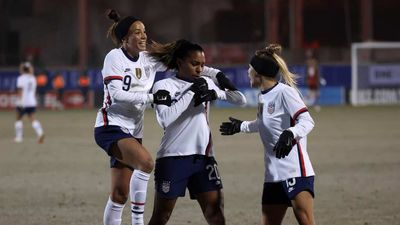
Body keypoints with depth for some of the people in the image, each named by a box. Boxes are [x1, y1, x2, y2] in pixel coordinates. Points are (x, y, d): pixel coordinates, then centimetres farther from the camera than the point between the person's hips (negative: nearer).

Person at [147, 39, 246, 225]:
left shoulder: (206, 83, 11)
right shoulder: (164, 85, -2)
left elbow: (240, 100, 9)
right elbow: (165, 118, -18)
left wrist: (216, 93, -10)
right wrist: (191, 93, -16)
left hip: (203, 156, 4)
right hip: (173, 159, -4)